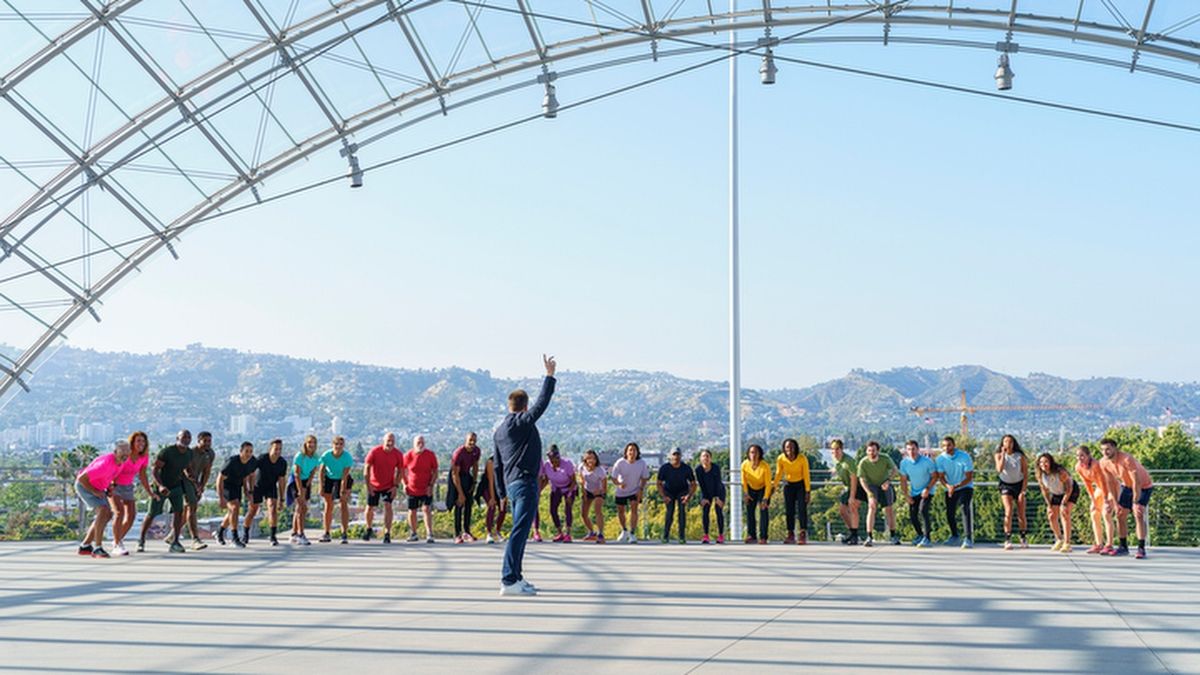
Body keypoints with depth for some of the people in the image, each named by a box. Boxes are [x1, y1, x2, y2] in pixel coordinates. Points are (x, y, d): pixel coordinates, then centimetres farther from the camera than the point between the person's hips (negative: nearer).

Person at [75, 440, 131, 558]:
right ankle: (97, 548, -22)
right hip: (84, 485, -9)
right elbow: (82, 478, -30)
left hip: (97, 487, 9)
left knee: (107, 515, 7)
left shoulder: (120, 462, -6)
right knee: (103, 511, -25)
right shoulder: (105, 464, -35)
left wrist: (109, 488, 4)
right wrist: (95, 492, -22)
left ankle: (85, 545, 15)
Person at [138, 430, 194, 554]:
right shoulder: (167, 452, -25)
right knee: (152, 514, 5)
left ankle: (175, 543, -13)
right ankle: (141, 540, 25)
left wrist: (190, 476, -12)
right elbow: (154, 470, -25)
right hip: (161, 486, -4)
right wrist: (160, 486, -40)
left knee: (178, 511, -15)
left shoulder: (189, 453, -6)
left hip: (176, 486, 4)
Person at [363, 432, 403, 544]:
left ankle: (387, 533, -12)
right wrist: (368, 485, -15)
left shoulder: (398, 455, -10)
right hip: (374, 485, 0)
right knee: (370, 507, 6)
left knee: (388, 506, -14)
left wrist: (395, 486, -8)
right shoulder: (374, 452, -15)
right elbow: (366, 469, -11)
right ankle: (368, 529, 33)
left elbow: (400, 471, 0)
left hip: (389, 486, 0)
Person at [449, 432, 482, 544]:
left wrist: (474, 482, 3)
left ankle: (466, 532, 10)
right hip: (457, 477, -6)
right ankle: (457, 534, -9)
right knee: (459, 504, -11)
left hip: (467, 475, 6)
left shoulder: (476, 451, -9)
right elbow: (455, 474, -26)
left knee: (469, 504, 4)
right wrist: (460, 493, -25)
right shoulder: (458, 453, -28)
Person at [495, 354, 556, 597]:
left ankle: (515, 577, 20)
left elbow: (497, 465, 20)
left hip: (512, 484, 9)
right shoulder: (523, 421, -6)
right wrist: (549, 375, -5)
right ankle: (509, 581, -17)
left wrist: (502, 492, 24)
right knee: (519, 531, -12)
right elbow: (542, 402, -13)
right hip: (525, 483, -9)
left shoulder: (499, 431, 18)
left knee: (520, 531, 16)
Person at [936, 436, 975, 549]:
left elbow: (969, 477, -16)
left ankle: (969, 539, -26)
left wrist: (956, 486, -29)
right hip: (950, 488, 4)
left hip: (965, 487, -4)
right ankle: (955, 537, 29)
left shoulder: (965, 456, -20)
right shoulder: (940, 458, -10)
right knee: (950, 513, 3)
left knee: (966, 507, -25)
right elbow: (941, 476, -6)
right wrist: (948, 486, -27)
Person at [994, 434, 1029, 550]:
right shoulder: (999, 455, -6)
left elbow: (1025, 474, -5)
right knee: (1008, 511, -17)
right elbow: (999, 469, -24)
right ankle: (1007, 540, -16)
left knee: (1021, 514, 3)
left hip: (1019, 484, 1)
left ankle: (1023, 538, 23)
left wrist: (1023, 490, -11)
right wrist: (1003, 454, -22)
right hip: (1006, 485, -1)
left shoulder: (1020, 456, -8)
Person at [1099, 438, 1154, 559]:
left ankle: (1141, 549, -19)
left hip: (1144, 486, -7)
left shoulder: (1127, 459, -34)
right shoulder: (1104, 463, -13)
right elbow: (1111, 482, -1)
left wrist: (1135, 502, -32)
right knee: (1120, 515, 4)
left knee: (1138, 515, -20)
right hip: (1127, 486, 7)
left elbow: (1137, 481, -33)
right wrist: (1116, 502, -1)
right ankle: (1123, 547, 15)